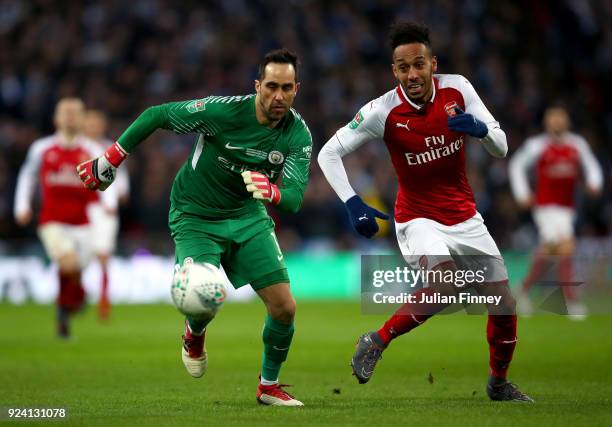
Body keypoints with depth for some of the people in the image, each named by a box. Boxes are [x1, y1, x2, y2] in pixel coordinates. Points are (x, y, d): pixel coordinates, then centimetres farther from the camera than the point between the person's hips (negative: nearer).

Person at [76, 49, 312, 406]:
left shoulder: (299, 135, -14)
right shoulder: (222, 111, -25)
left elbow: (294, 200, -20)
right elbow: (155, 115, -15)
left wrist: (271, 191, -44)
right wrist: (109, 161, -12)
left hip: (248, 215, 4)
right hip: (195, 218, -4)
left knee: (284, 307, -6)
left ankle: (269, 385, 20)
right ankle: (194, 335, 15)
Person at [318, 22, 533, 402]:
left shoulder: (457, 89, -10)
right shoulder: (384, 111, -18)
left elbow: (501, 148, -6)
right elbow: (329, 153, -12)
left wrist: (480, 128, -29)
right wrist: (353, 204, -24)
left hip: (466, 218, 4)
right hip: (419, 220, -4)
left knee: (505, 304, 6)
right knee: (445, 286, -32)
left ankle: (499, 382, 31)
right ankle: (376, 342, -12)